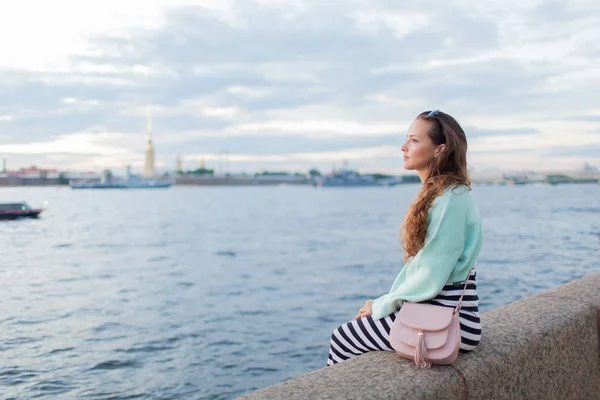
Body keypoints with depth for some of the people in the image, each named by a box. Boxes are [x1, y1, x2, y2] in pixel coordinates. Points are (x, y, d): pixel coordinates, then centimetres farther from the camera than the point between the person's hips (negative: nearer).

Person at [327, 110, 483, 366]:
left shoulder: (450, 200, -20)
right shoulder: (435, 194, 11)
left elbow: (430, 280, -21)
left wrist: (383, 306, -9)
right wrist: (385, 302, 4)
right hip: (432, 308, 9)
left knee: (341, 339, 1)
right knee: (350, 331, 15)